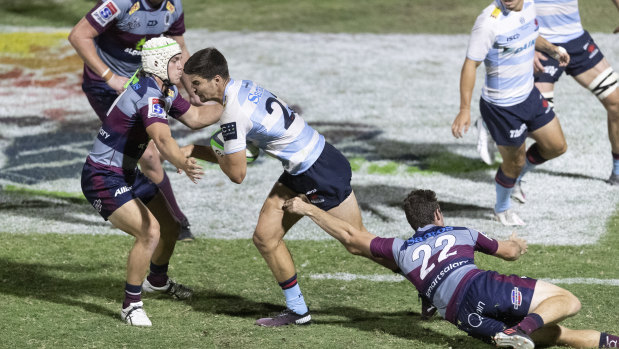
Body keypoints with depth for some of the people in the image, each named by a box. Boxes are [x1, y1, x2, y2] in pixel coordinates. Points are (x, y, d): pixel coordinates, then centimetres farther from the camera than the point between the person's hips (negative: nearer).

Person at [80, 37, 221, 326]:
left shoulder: (165, 90, 4)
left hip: (127, 174, 11)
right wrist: (183, 164, -62)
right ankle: (131, 305, -11)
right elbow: (163, 139, -44)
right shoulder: (149, 95, -27)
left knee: (170, 227, 19)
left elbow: (196, 118, 14)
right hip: (103, 180, -11)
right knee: (149, 232, -25)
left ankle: (157, 280, 49)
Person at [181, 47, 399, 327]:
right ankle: (297, 310, 16)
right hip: (300, 171, 10)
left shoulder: (233, 114, -24)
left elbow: (237, 174, -18)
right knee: (265, 238, 7)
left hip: (321, 174, -10)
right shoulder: (242, 86, 2)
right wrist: (192, 152, 18)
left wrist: (214, 154, 1)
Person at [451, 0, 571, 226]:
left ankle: (516, 177, 40)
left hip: (528, 95, 7)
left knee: (557, 147, 16)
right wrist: (465, 110, -30)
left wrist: (552, 49, 26)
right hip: (501, 107, -7)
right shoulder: (489, 22, -29)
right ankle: (502, 209, 38)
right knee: (514, 162, 10)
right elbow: (470, 64, -26)